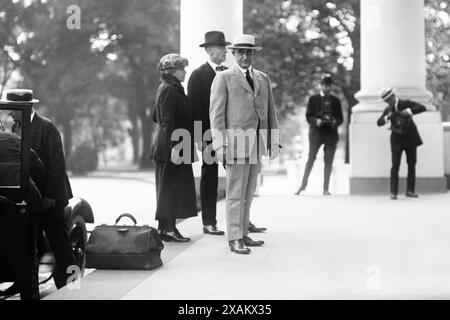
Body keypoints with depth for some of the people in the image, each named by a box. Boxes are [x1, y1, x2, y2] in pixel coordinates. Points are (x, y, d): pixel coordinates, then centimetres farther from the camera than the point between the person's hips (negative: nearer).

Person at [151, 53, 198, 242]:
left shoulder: (172, 89, 17)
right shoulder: (169, 90, -14)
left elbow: (155, 116, 24)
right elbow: (167, 120, -20)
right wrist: (174, 147, -24)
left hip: (176, 146, 10)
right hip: (170, 148, -10)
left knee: (175, 189, 11)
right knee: (169, 188, -6)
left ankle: (168, 228, 15)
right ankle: (166, 229, -3)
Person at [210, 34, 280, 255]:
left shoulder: (263, 79, 17)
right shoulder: (223, 78, 1)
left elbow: (270, 111, 18)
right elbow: (216, 113, -4)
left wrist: (274, 141, 11)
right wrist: (220, 144, -12)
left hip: (256, 144, 6)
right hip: (236, 142, -6)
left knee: (248, 193, 11)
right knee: (235, 193, -5)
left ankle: (243, 234, 19)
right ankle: (234, 239, 0)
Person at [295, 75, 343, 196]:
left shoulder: (336, 100, 13)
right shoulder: (313, 99, 8)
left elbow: (340, 118, 10)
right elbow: (308, 116, 3)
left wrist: (335, 122, -12)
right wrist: (316, 121, -17)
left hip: (331, 133, 2)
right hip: (316, 131, -1)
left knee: (328, 161, 0)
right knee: (311, 158, -4)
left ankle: (326, 188, 4)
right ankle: (303, 184, 5)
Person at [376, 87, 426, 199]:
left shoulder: (406, 103, -6)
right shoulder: (388, 109, 3)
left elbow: (423, 108, -16)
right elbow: (379, 123, 1)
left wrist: (408, 111, -27)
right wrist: (387, 117, -18)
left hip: (410, 138, -1)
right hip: (397, 139, 1)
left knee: (412, 165, 4)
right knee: (395, 166, -6)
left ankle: (410, 191, 12)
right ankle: (393, 192, -5)